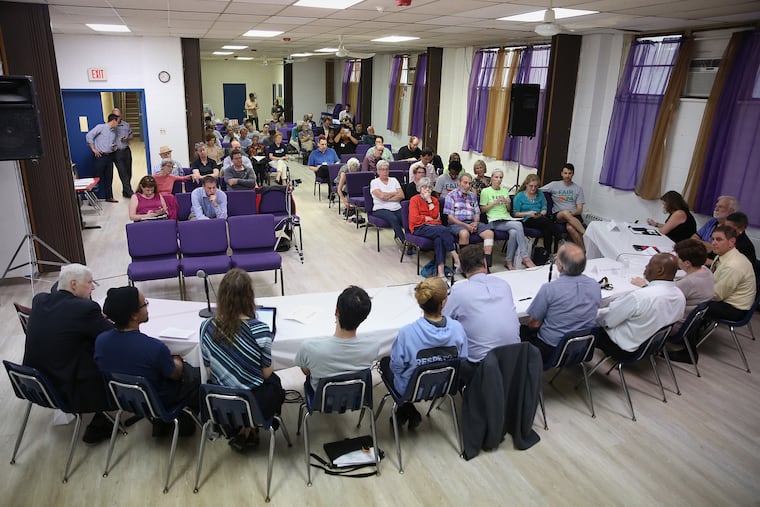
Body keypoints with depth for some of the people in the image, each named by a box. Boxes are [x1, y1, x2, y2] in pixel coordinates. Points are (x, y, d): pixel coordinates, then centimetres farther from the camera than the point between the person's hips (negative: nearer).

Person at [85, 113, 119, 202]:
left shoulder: (114, 131, 14)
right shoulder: (100, 127, -7)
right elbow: (89, 136, -12)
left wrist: (114, 147, 4)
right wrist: (93, 149, -13)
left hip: (109, 156, 6)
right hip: (100, 156, -6)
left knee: (109, 178, 11)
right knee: (98, 177, -4)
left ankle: (109, 197, 20)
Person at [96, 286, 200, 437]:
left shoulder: (100, 340, -20)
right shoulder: (154, 347, -37)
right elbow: (175, 375, -16)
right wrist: (177, 361, 6)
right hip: (158, 402, -5)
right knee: (197, 374, 17)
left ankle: (160, 423, 33)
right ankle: (187, 422, 31)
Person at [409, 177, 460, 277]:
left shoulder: (435, 200, 19)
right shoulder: (414, 200, 6)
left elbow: (435, 215, 0)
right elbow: (414, 219, -6)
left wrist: (429, 200, -1)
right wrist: (429, 218, 1)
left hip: (434, 225, 4)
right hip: (420, 228, -4)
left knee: (439, 238, -34)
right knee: (444, 230, -31)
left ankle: (441, 269, -42)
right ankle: (456, 258, -30)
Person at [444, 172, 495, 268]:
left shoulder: (473, 196, 20)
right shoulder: (451, 195, 2)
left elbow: (477, 213, 19)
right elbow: (449, 216, -6)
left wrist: (475, 223, -5)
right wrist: (465, 225, -15)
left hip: (472, 223, 5)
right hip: (456, 223, -5)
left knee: (489, 233, -19)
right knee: (464, 233, -38)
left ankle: (487, 263, -24)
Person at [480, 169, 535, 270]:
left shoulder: (505, 191, 23)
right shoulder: (485, 191, 7)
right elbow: (482, 209, 2)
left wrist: (508, 204, 3)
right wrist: (495, 203, -9)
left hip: (507, 219, 5)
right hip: (494, 221, -5)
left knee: (514, 232, -32)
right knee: (518, 225, -30)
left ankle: (509, 262, -21)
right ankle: (526, 258, -28)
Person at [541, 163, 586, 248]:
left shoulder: (578, 188, 12)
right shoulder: (554, 185, 11)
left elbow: (580, 209, 6)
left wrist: (571, 213, -15)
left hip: (573, 216, 0)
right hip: (558, 215, 0)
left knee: (570, 227, -38)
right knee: (565, 212, -39)